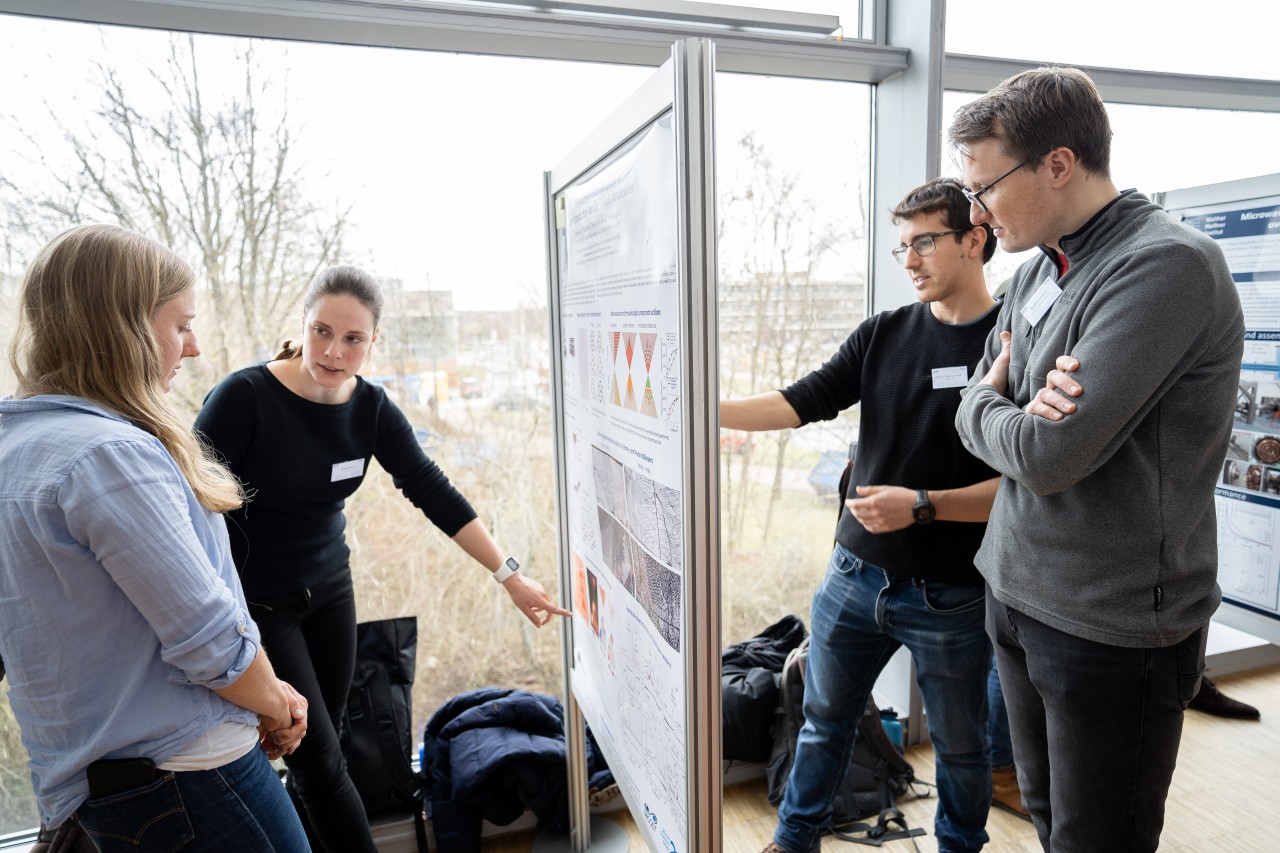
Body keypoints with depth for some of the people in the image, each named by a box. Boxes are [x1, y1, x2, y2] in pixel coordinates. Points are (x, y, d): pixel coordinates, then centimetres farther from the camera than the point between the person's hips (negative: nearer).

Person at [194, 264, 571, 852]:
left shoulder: (370, 407, -6)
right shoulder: (244, 397, -21)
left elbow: (432, 491, -7)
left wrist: (509, 575, -9)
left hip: (329, 589, 5)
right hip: (253, 604, -4)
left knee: (321, 750, 14)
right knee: (320, 762, -2)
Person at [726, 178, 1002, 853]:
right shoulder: (882, 335, 3)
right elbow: (801, 403, -3)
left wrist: (922, 505, -23)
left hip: (952, 595, -4)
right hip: (856, 574, 4)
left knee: (959, 745, 17)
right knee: (824, 718, 19)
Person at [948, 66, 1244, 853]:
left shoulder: (1167, 265, -20)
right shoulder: (1037, 274, 6)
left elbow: (1049, 457, -27)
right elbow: (977, 403, 8)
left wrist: (988, 408, -6)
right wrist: (1025, 410, -14)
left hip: (1114, 630, -7)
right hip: (1019, 598, 8)